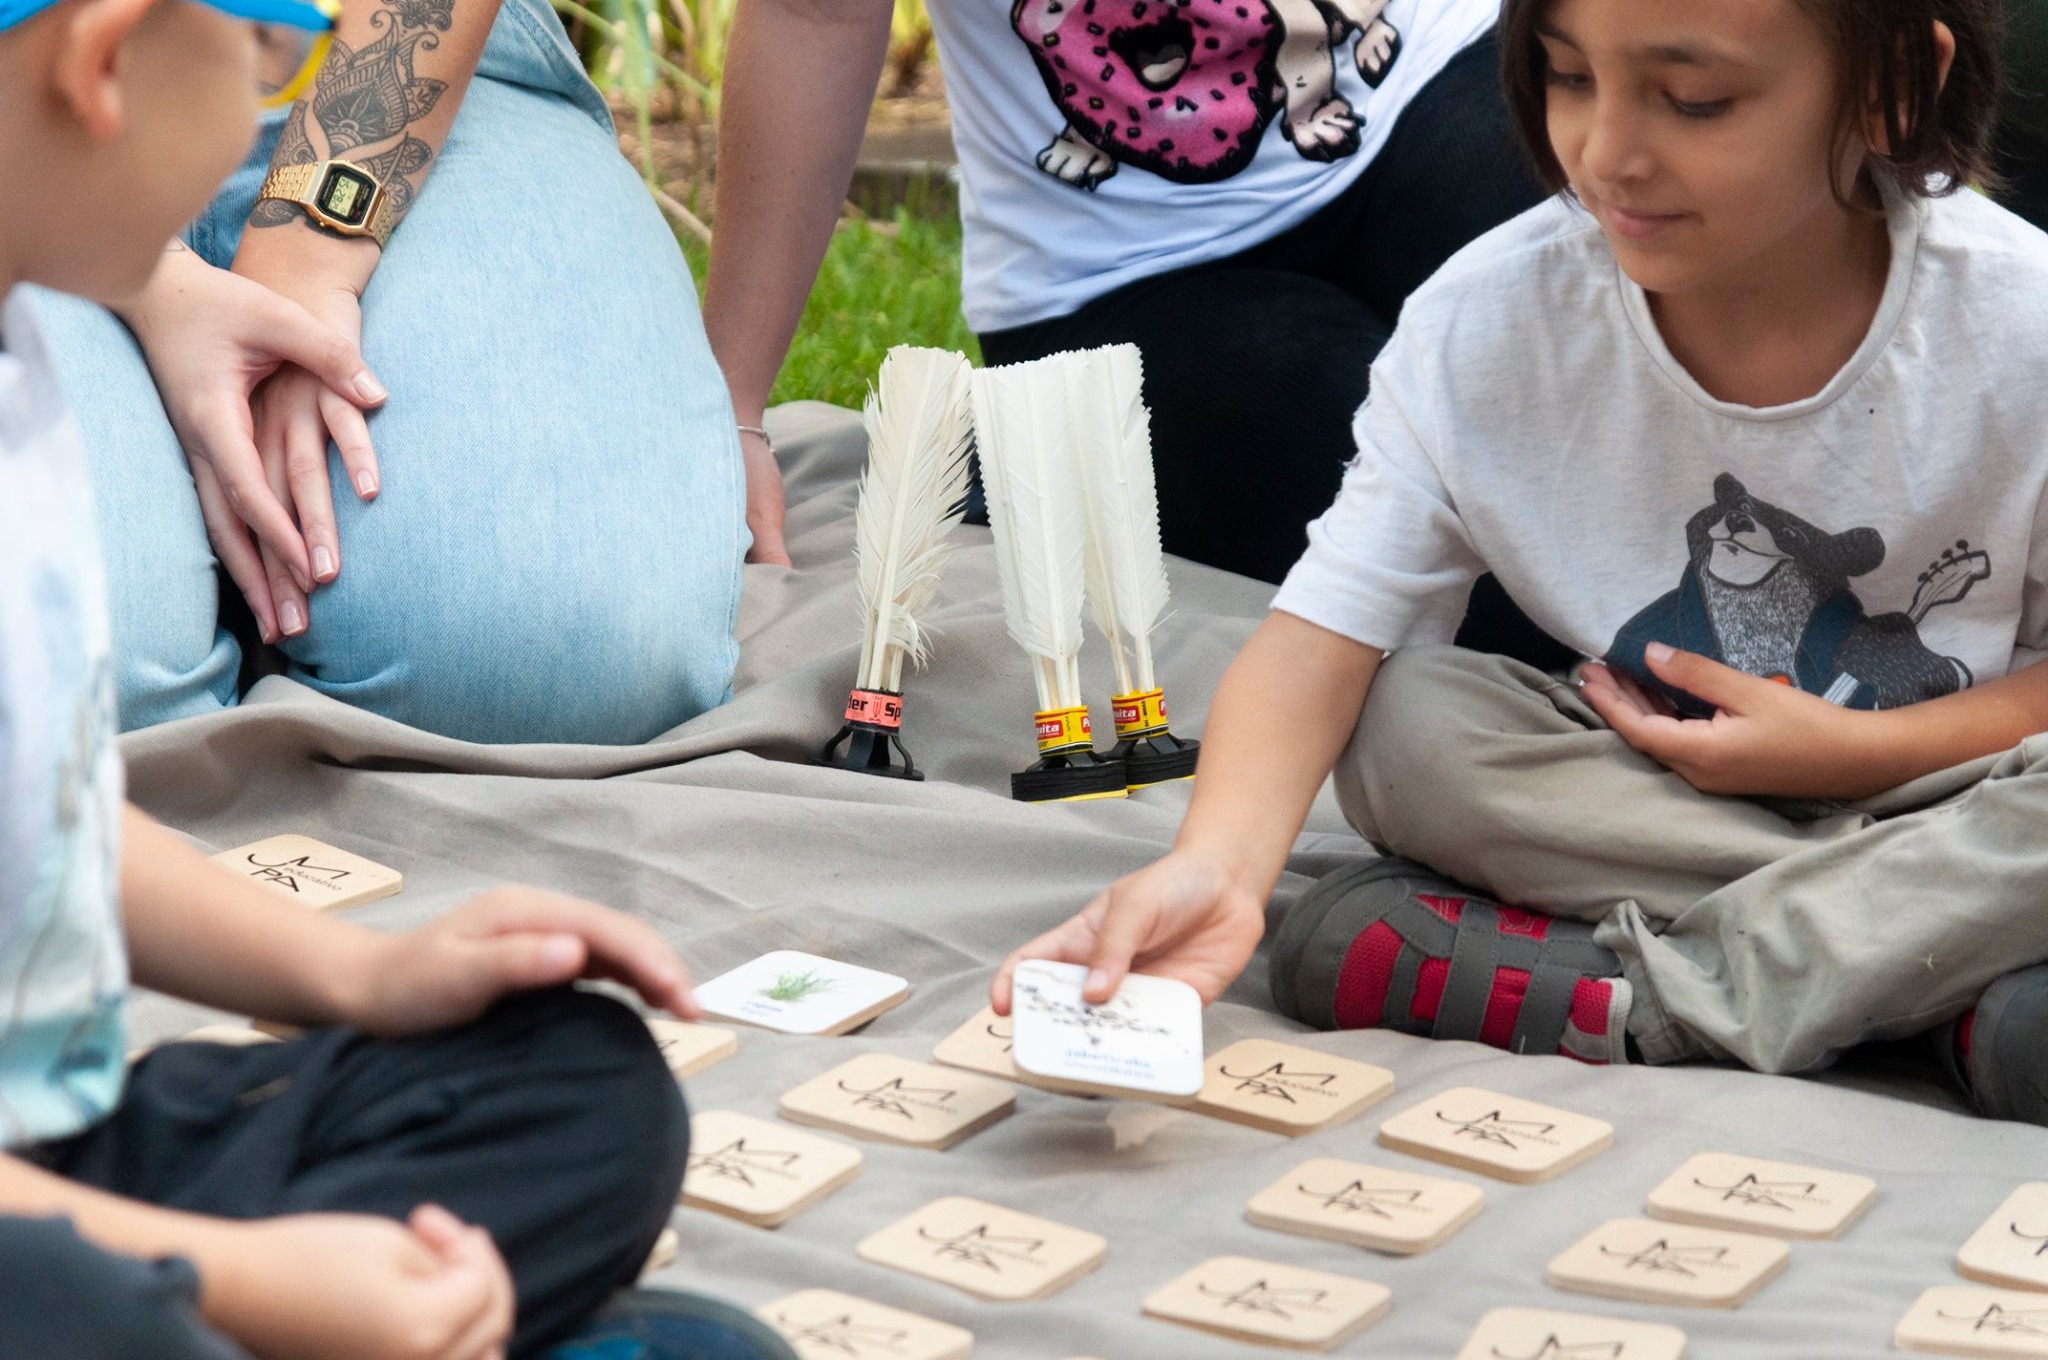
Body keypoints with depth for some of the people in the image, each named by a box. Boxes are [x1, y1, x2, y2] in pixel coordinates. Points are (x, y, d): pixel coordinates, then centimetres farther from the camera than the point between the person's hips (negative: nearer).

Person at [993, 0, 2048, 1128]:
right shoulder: (1486, 322, -15)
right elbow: (1323, 636, -21)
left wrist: (1853, 750, -20)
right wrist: (1216, 866, -39)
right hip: (1642, 794, 3)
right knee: (1401, 721, -24)